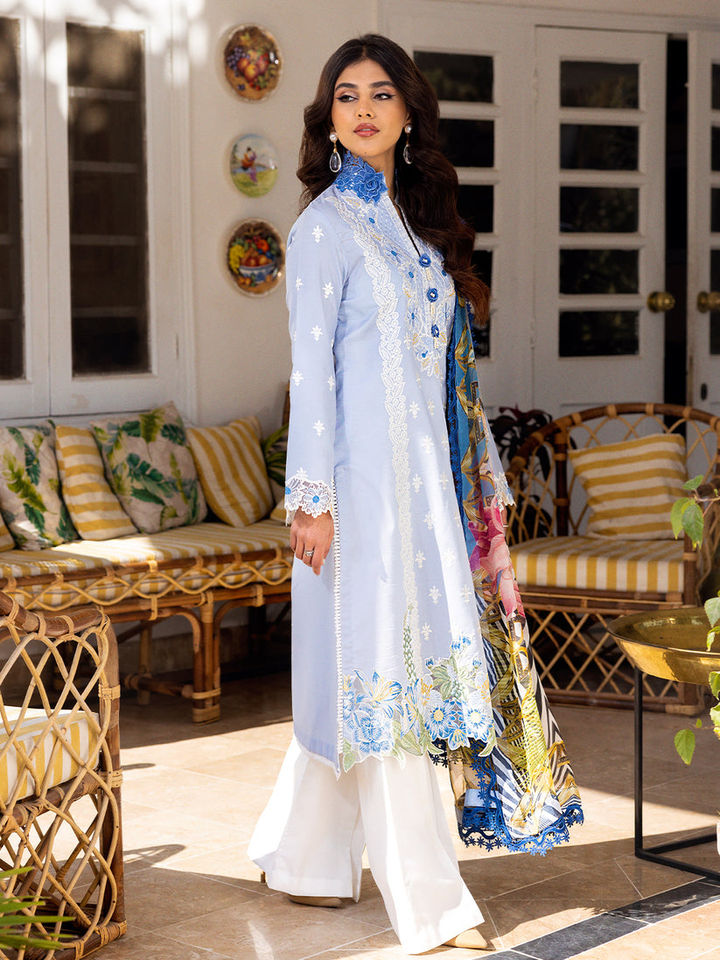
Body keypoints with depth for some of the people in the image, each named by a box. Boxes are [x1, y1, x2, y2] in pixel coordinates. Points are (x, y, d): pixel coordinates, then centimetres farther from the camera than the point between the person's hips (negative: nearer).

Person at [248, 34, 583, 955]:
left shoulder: (418, 220, 15)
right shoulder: (326, 225, -5)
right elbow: (311, 365, -10)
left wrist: (472, 483, 16)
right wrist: (312, 494, -15)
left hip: (424, 472, 7)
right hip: (361, 473, -7)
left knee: (352, 669, 11)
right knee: (380, 667, -5)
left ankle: (305, 858, 24)